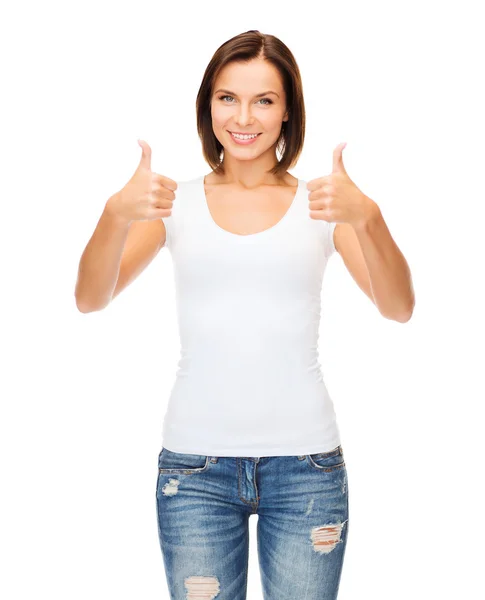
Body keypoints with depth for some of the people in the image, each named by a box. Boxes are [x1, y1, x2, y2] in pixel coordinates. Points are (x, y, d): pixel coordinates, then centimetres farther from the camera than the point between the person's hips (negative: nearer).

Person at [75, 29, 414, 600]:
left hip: (306, 462, 0)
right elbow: (90, 299, -7)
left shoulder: (321, 204, 3)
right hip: (196, 463, 0)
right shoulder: (177, 203, 4)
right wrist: (117, 214, -27)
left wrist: (365, 216, -29)